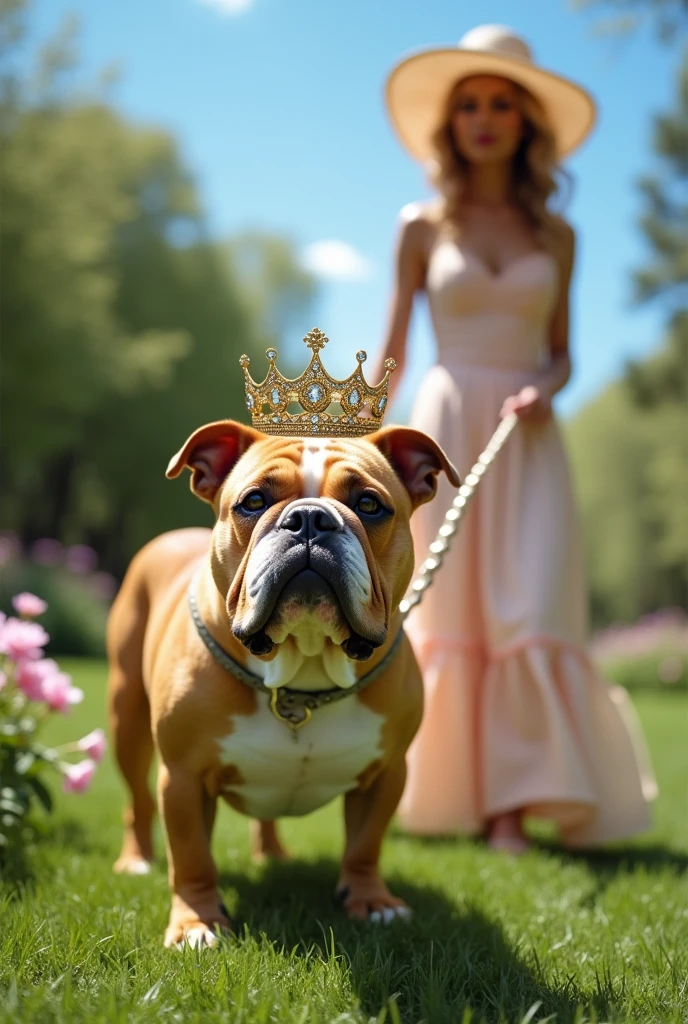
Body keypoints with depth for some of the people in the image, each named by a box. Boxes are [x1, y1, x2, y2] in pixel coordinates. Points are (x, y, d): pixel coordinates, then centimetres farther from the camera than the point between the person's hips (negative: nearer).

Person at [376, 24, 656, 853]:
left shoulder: (555, 236, 11)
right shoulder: (421, 228, 7)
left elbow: (562, 352, 14)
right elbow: (391, 355, 6)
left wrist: (545, 389, -9)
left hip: (527, 441, 1)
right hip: (446, 428, -1)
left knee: (531, 611, -7)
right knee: (449, 610, 0)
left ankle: (515, 800, -1)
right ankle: (456, 790, 10)